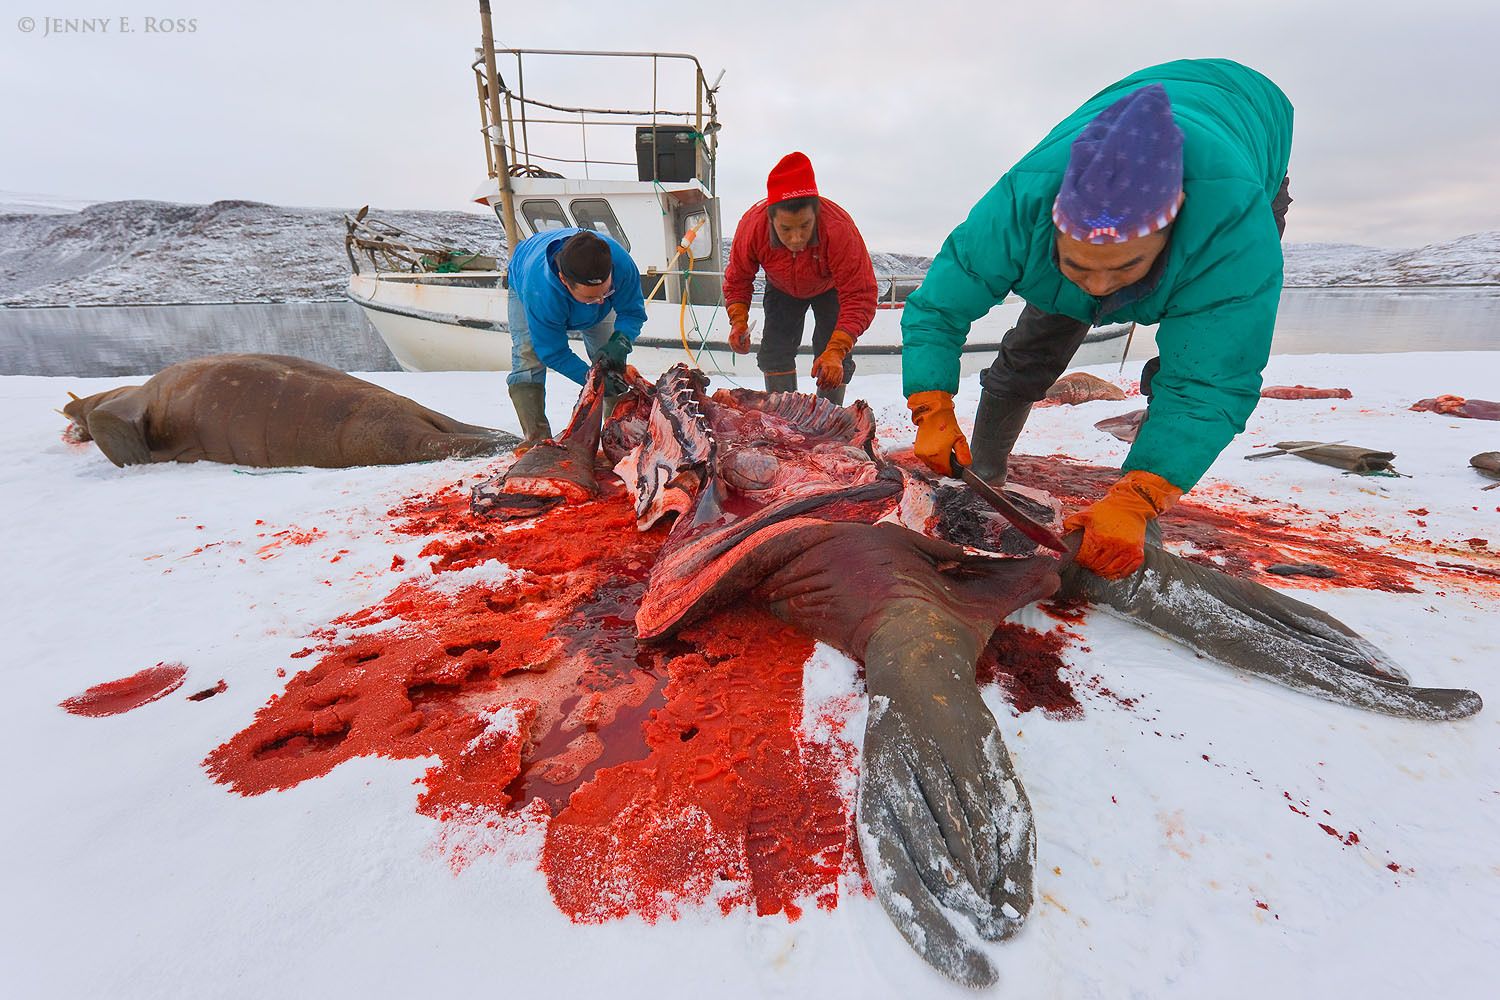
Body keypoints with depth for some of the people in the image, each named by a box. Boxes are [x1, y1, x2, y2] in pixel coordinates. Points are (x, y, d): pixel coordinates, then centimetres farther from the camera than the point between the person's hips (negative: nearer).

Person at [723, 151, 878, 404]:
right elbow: (737, 280, -16)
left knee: (832, 363, -13)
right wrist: (739, 321, -33)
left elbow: (859, 297, -42)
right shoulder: (752, 225, -34)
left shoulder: (839, 229, -43)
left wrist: (836, 351, -54)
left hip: (830, 289, -2)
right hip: (782, 289, 3)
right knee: (774, 351, -1)